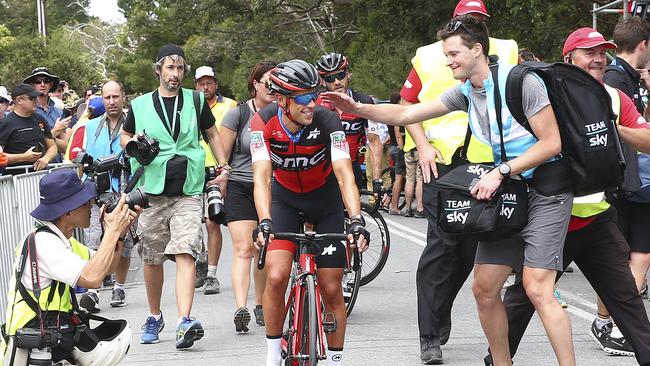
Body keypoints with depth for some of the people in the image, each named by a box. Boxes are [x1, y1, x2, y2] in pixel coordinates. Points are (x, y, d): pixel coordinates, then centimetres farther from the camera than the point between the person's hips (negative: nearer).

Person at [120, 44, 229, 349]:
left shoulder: (195, 101, 8)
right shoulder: (141, 105, 7)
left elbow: (212, 134, 20)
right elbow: (124, 135, 22)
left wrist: (223, 169, 12)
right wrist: (133, 144, -1)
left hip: (188, 191, -1)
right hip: (152, 190, 2)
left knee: (185, 254, -17)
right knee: (151, 258, 8)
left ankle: (185, 322, -28)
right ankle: (154, 318, 27)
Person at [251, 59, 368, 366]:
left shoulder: (326, 119, -28)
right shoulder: (264, 121, -25)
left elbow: (344, 173, -35)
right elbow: (262, 175, -33)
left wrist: (356, 221, -49)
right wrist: (264, 222, -49)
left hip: (325, 198, 0)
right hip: (285, 198, 0)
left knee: (331, 289, 0)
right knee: (276, 277, -19)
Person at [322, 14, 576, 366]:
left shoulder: (521, 82, -16)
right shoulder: (465, 92, 6)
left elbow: (551, 142, -16)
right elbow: (407, 113, 8)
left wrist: (500, 172, -20)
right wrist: (357, 108, -6)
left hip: (544, 191, -8)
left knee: (537, 290, -17)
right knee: (484, 288, 3)